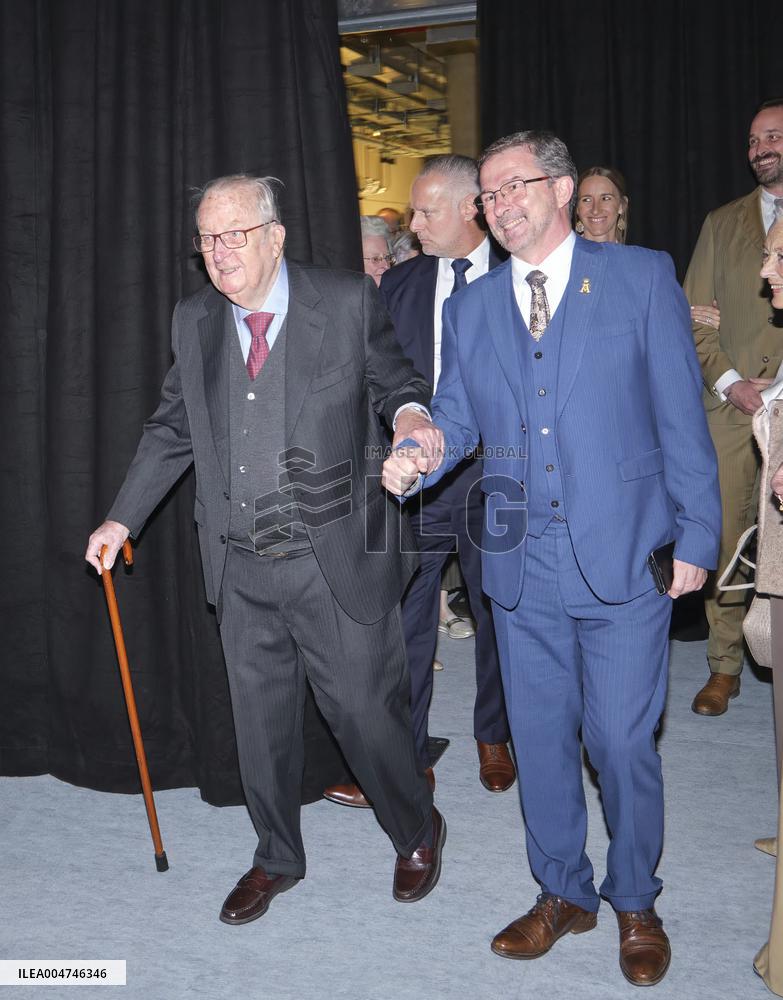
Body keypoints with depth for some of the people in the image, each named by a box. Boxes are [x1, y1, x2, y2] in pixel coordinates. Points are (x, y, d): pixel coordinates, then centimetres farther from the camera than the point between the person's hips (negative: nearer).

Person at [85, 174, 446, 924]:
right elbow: (171, 430, 14)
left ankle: (417, 834, 33)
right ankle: (276, 859, 37)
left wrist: (409, 411, -18)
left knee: (363, 709, 4)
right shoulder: (194, 321, 6)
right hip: (242, 570, 4)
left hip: (337, 561, -4)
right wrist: (122, 518, 11)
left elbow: (395, 381, 6)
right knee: (260, 721, 14)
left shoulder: (349, 302, -6)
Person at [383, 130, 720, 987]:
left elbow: (681, 417, -3)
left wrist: (696, 537, -5)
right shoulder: (469, 308, 10)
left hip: (624, 556, -3)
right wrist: (416, 456, -11)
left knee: (621, 742, 4)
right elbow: (456, 417, 12)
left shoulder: (642, 277, -2)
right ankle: (563, 893, 34)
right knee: (539, 737, 13)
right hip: (522, 564, 4)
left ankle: (635, 902, 29)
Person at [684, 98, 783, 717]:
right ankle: (724, 668, 12)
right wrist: (729, 382, -5)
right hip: (730, 407, 2)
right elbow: (695, 318, 11)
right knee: (725, 538, 2)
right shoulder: (722, 223, 16)